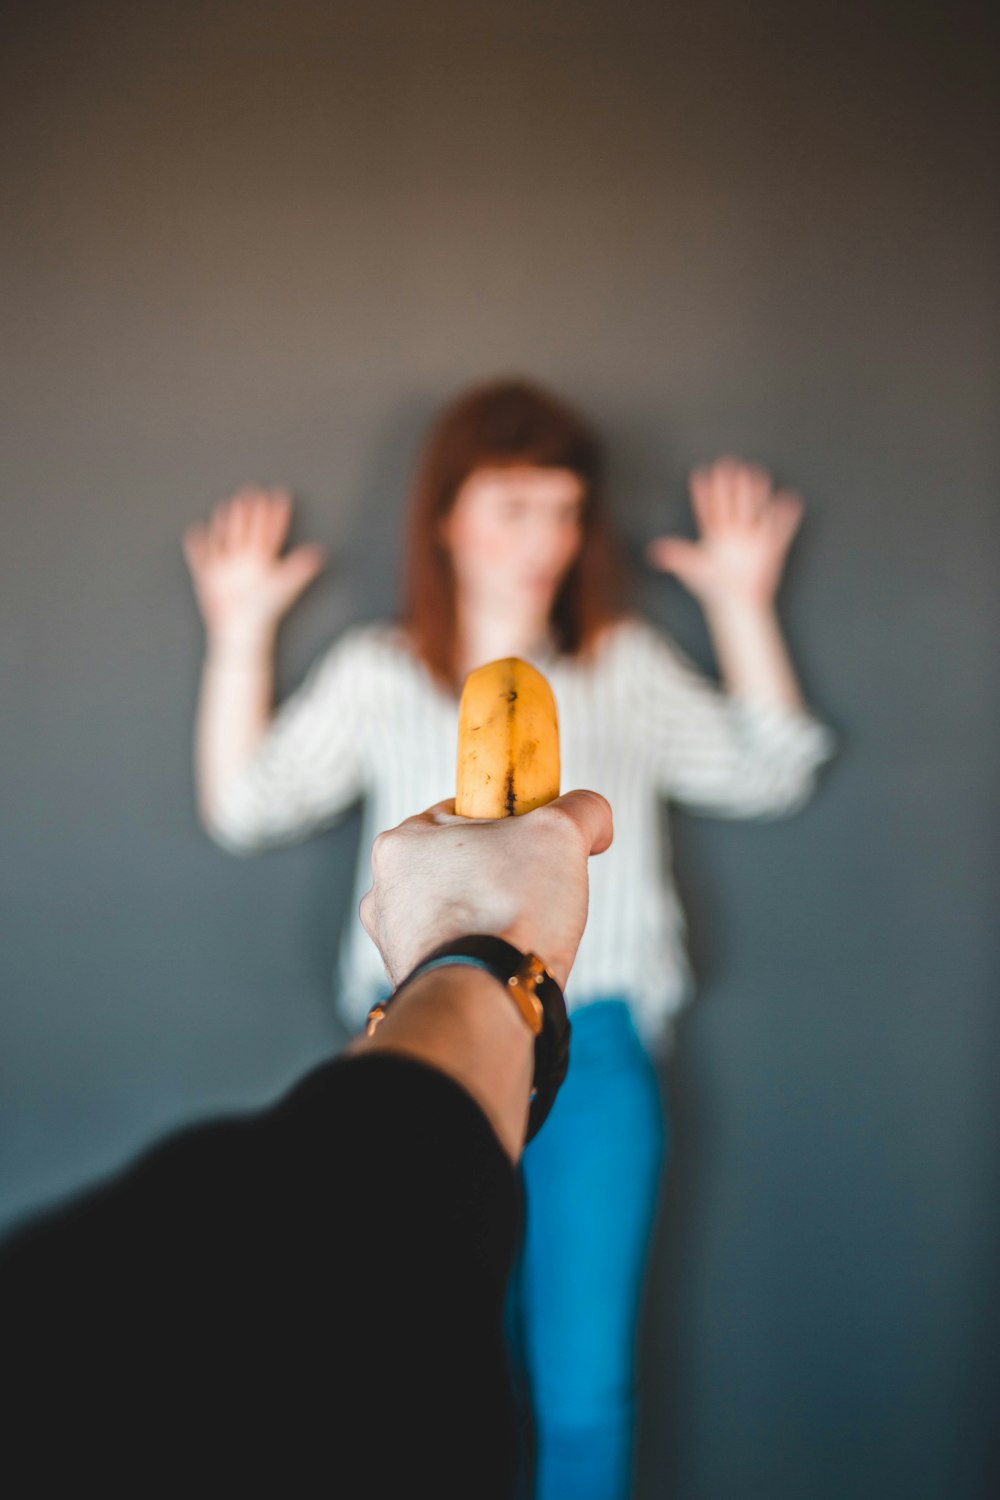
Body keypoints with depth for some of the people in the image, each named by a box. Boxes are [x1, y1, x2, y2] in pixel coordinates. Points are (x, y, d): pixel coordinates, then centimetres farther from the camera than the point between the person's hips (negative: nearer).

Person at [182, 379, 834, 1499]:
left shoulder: (627, 668, 10)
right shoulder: (377, 673, 7)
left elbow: (769, 775, 8)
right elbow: (243, 806, 4)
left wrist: (742, 605, 4)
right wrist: (241, 635, -2)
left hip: (595, 1059, 1)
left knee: (584, 1400, 5)